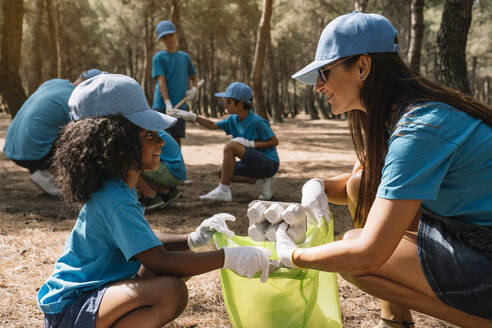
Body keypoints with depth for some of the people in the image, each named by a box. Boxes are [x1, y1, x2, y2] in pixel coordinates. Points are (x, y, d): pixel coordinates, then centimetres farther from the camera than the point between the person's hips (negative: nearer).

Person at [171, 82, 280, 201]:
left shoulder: (257, 122, -19)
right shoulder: (233, 120, 5)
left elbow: (275, 141, -15)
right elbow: (213, 125, 16)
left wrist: (250, 143, -20)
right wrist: (193, 117, 5)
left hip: (269, 163, -9)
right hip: (254, 164, 9)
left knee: (231, 145, -23)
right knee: (223, 172, 4)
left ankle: (224, 190, -15)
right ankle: (261, 181, 3)